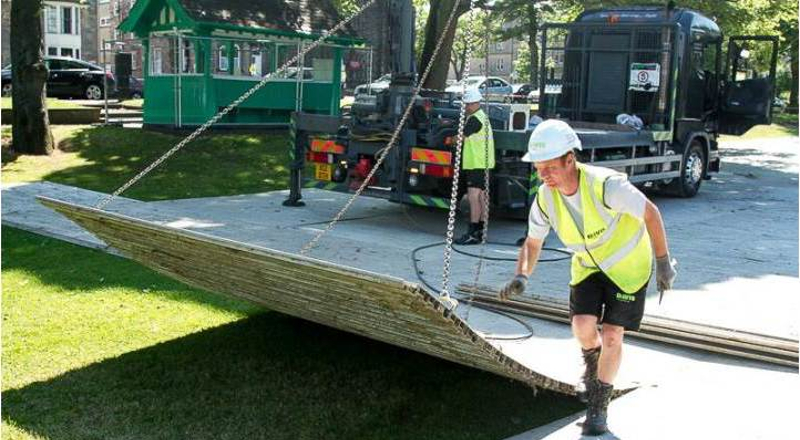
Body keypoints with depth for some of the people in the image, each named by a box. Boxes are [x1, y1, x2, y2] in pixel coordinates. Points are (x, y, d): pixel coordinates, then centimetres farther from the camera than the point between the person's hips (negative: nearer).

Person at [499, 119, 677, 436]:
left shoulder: (606, 185, -34)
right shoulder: (545, 199, -17)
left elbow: (650, 213, -19)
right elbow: (532, 243, -2)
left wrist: (663, 263, -12)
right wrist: (521, 277, -21)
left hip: (628, 264, -3)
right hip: (588, 265, 4)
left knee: (611, 335, -7)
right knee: (582, 325, -13)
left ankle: (598, 406, 14)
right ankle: (592, 365, 24)